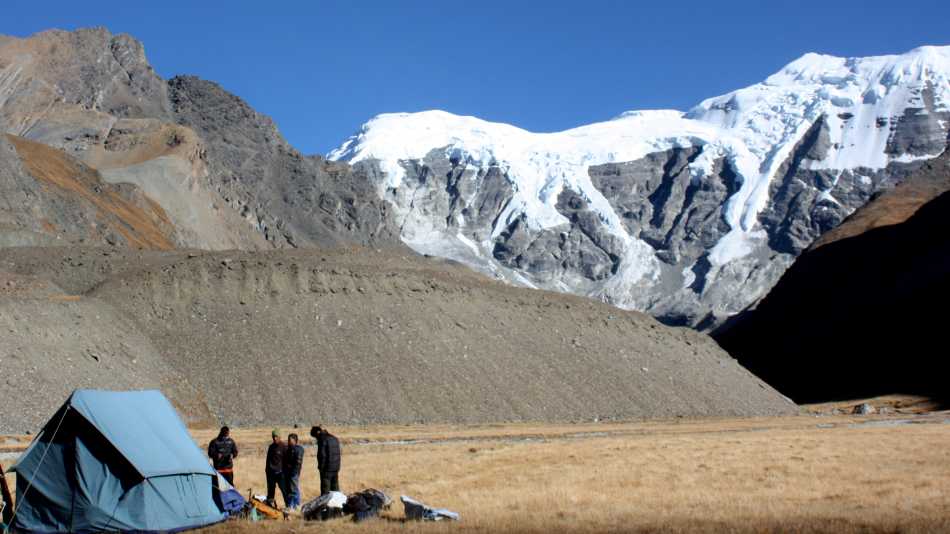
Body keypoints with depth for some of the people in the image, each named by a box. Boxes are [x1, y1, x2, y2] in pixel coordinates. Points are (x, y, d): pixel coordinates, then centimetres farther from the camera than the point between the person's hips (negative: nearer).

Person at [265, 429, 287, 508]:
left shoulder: (284, 446, -6)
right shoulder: (271, 447, 12)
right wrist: (267, 469, 14)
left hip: (280, 472, -6)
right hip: (271, 472, 6)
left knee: (284, 489, -7)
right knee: (271, 489, 9)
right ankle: (271, 504, 17)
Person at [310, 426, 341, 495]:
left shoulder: (322, 439, -12)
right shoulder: (335, 438, 14)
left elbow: (322, 455, -16)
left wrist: (320, 467, -7)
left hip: (327, 468, -8)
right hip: (336, 468, 8)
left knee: (325, 489, -3)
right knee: (335, 488, 13)